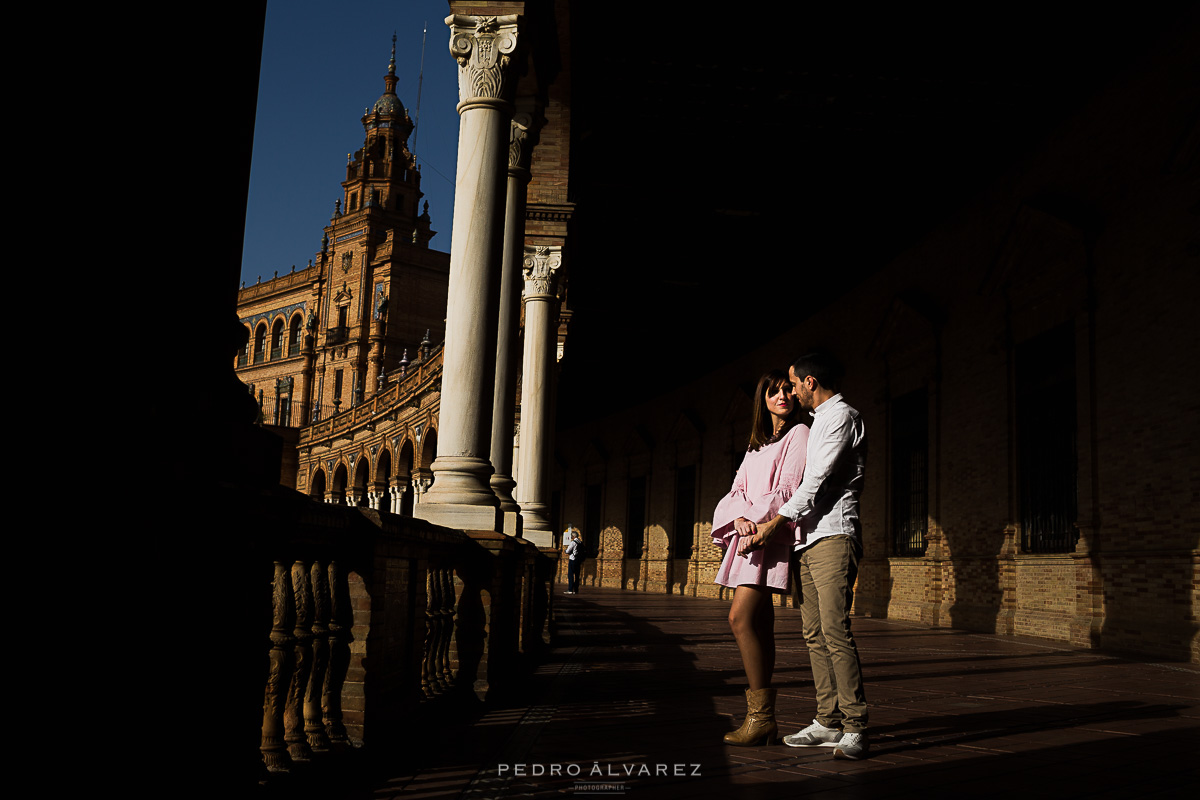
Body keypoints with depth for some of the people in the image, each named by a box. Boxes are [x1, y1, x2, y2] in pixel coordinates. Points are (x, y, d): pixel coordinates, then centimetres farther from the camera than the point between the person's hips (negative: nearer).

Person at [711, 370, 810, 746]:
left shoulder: (798, 434, 2)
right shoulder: (756, 443, 24)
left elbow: (787, 490, -9)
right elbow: (738, 489, 13)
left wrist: (760, 527, -16)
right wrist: (741, 518, -7)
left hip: (772, 535, -7)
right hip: (748, 534, 7)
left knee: (740, 617, -17)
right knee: (759, 624, 4)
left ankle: (760, 715, -13)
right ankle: (764, 718, 7)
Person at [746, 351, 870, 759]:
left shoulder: (842, 416, -4)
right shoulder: (818, 421, 25)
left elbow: (819, 480, -12)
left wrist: (776, 522, -12)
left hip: (833, 535, -9)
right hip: (808, 539, 10)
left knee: (835, 630, -15)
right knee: (814, 633, 6)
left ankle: (855, 729, -12)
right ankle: (828, 723, 10)